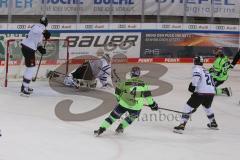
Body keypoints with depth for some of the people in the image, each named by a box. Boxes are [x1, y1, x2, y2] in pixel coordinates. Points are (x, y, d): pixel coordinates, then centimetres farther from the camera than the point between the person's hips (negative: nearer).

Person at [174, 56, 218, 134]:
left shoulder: (196, 68, 4)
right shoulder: (205, 70, 28)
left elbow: (197, 75, -20)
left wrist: (193, 85, -22)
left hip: (201, 92, -7)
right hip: (211, 92, 7)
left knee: (189, 107, -4)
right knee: (207, 107, 36)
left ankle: (182, 125, -16)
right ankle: (213, 124, 46)